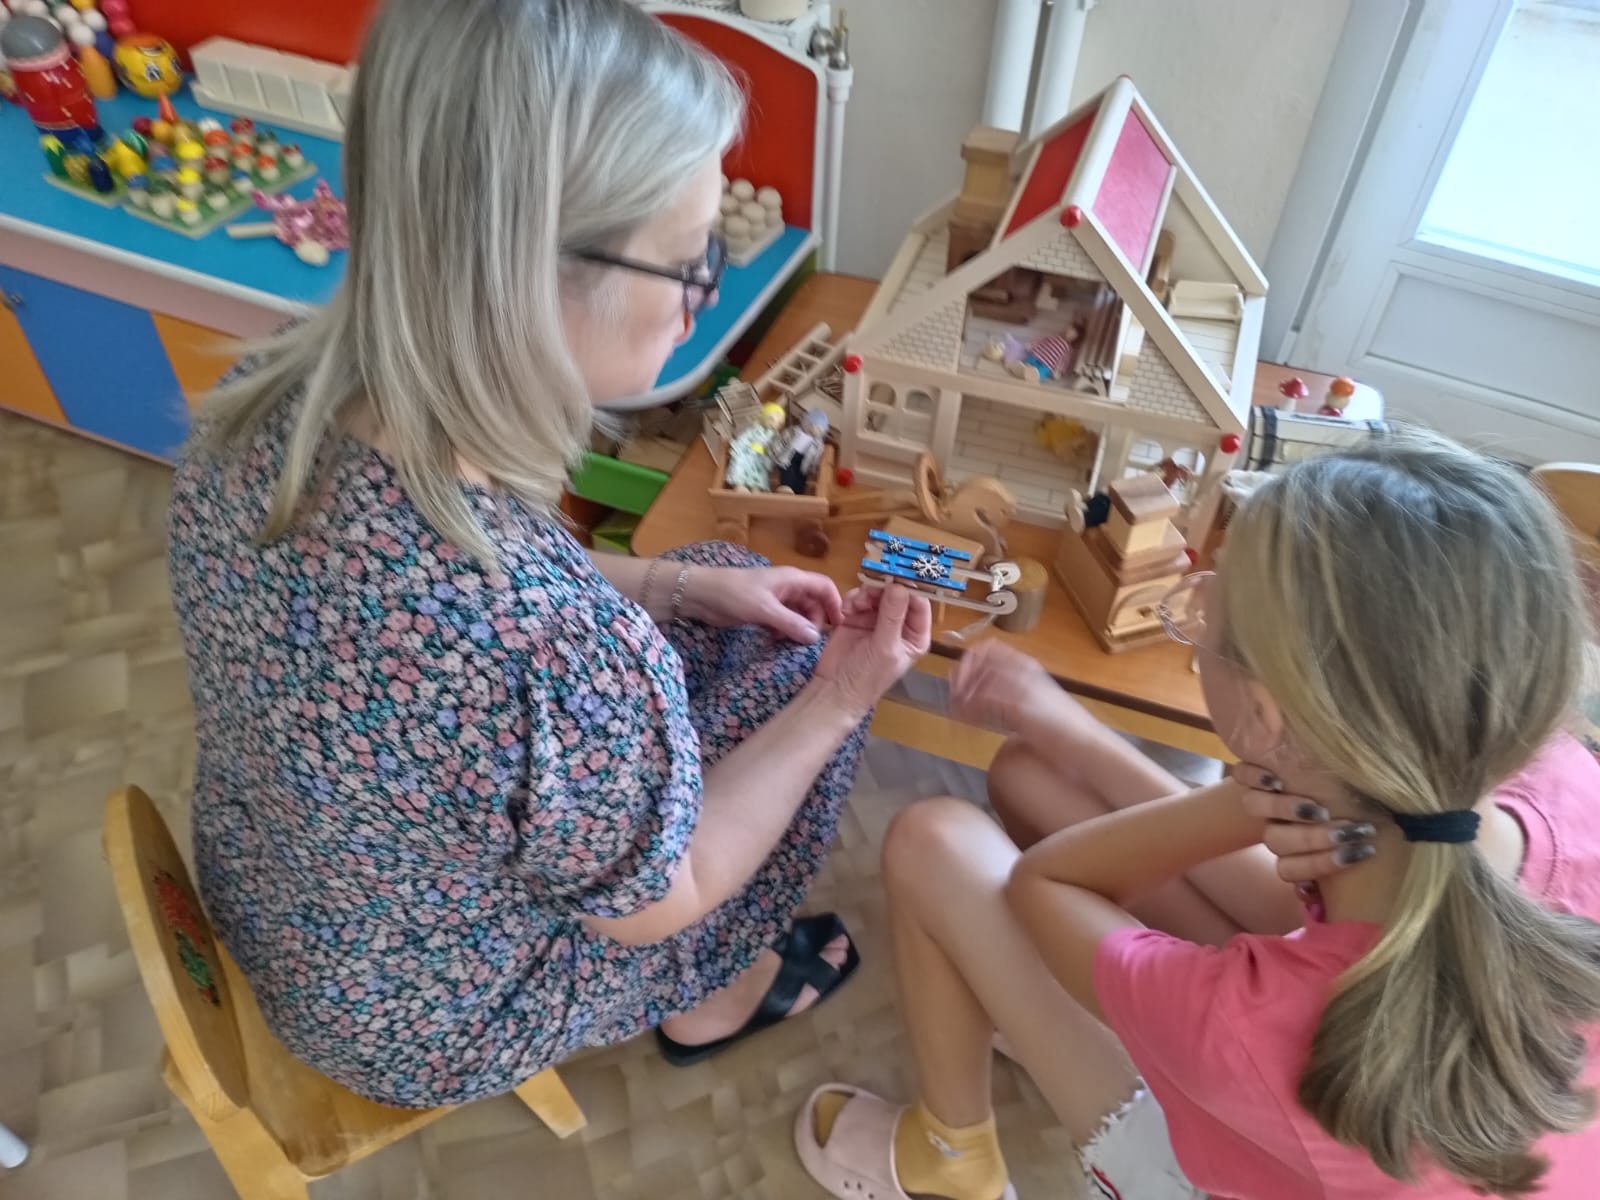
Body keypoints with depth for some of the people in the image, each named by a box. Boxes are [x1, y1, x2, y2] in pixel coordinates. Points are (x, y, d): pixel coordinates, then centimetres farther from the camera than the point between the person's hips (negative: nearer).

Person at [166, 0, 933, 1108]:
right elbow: (656, 903, -21)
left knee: (728, 592, 14)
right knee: (790, 669, 6)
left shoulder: (267, 400, -22)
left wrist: (676, 582, -4)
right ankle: (709, 1003, 34)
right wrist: (839, 700, -12)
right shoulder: (571, 664, -43)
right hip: (433, 1024, -5)